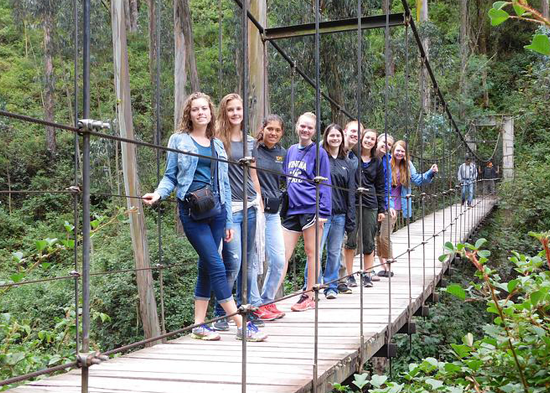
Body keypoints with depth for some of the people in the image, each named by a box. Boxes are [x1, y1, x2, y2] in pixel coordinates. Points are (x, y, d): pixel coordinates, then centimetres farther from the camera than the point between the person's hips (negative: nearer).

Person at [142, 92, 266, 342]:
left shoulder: (218, 145, 17)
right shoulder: (178, 140, 6)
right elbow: (170, 177, 6)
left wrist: (229, 222, 15)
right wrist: (158, 193, -16)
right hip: (192, 210, -5)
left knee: (206, 268, 6)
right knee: (216, 266, -10)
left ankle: (199, 326, 14)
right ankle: (242, 325, -9)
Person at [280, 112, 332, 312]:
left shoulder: (319, 153, -2)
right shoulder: (291, 151, 14)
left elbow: (324, 184, -4)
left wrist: (322, 211, -12)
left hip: (311, 208, -5)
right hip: (291, 209, 5)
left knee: (311, 252, 6)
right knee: (283, 254, 1)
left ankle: (309, 297, 14)